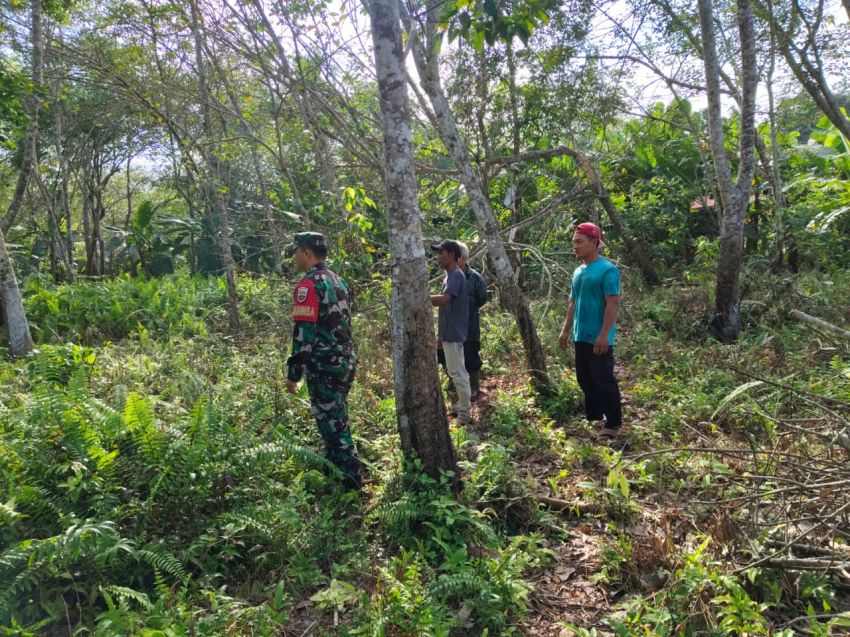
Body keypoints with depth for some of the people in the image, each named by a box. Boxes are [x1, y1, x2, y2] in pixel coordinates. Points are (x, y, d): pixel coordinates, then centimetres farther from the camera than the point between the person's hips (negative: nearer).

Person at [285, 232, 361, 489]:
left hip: (323, 366, -9)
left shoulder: (308, 285, -15)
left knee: (332, 423, -1)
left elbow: (303, 334, -19)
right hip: (345, 360, 9)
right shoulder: (338, 281, 13)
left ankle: (350, 479, 5)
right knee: (337, 419, 18)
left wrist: (293, 373, -14)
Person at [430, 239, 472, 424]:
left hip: (453, 333, -10)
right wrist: (441, 335, 21)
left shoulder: (456, 275, -16)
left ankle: (464, 415, 3)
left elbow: (444, 299, -32)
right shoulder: (450, 276, 15)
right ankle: (464, 407, 27)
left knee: (457, 372, -4)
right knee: (458, 371, 16)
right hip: (450, 332, 10)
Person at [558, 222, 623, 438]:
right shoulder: (578, 272, 13)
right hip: (581, 337, 8)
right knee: (586, 380, 14)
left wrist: (604, 334, -23)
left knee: (604, 381, -3)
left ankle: (613, 424, 7)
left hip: (599, 339, -8)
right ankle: (594, 418, 26)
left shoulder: (607, 269, -12)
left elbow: (613, 303, -18)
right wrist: (566, 330, 16)